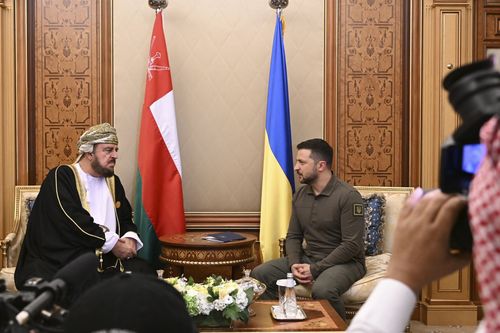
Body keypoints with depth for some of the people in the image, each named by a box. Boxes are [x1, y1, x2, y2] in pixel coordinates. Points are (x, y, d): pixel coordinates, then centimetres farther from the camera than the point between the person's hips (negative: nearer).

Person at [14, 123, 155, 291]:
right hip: (62, 259, -6)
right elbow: (73, 221, -17)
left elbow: (126, 219, 20)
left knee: (144, 271, -18)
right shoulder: (61, 177, -4)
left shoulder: (113, 182, 18)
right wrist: (112, 243, -15)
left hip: (106, 259, 6)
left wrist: (130, 237, -4)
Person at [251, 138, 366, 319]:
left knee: (322, 289, -38)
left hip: (344, 262, -6)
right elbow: (293, 236, 11)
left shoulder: (348, 196, -15)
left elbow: (352, 245, -19)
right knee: (259, 274, -10)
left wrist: (315, 269, -20)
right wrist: (294, 264, -10)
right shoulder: (300, 195, 7)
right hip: (308, 258, 6)